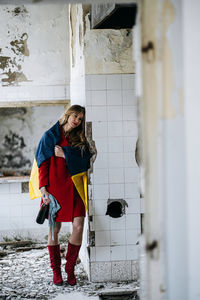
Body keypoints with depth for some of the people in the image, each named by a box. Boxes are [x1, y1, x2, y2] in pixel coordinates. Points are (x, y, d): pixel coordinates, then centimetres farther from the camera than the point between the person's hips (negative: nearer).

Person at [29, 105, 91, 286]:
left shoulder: (80, 140, 15)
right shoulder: (50, 136, 6)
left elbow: (85, 161, 1)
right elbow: (43, 164, 1)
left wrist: (64, 155, -9)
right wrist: (44, 189, -9)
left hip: (74, 188, 2)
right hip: (55, 187, -2)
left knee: (78, 226, -10)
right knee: (54, 230, 2)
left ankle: (70, 268, 4)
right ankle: (56, 271, 13)